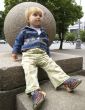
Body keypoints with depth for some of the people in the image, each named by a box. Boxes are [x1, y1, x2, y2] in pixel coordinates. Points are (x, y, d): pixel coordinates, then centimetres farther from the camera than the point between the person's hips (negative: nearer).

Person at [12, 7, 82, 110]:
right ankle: (35, 91, -45)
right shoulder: (25, 31, 15)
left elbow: (46, 43, 33)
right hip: (28, 54, -4)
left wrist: (48, 54, 30)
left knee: (53, 66, -16)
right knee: (30, 70, -30)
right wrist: (15, 51, 11)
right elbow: (18, 41, 19)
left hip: (42, 54, 4)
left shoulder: (43, 31, 26)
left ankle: (66, 81, -22)